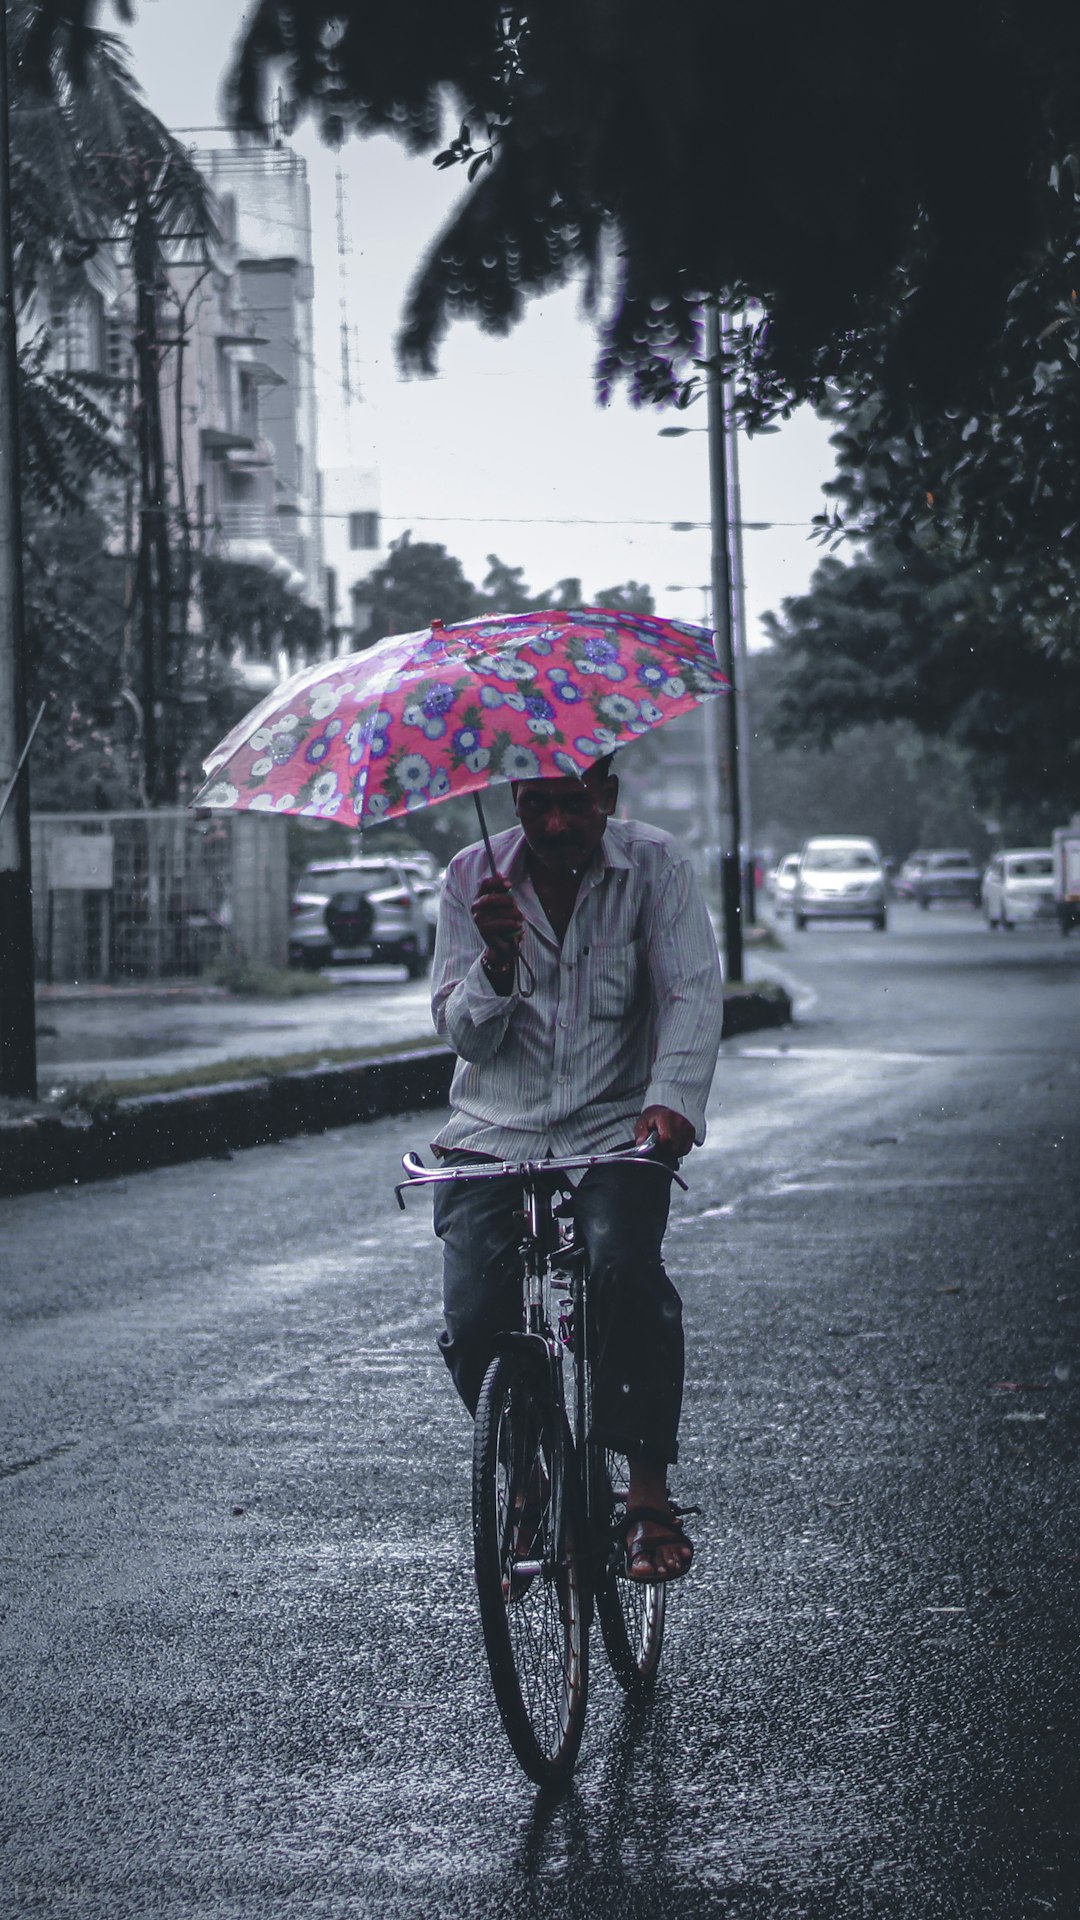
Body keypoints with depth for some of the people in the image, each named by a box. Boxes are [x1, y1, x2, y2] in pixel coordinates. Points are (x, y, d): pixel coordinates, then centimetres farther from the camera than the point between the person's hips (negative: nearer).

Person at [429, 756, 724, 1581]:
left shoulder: (655, 867, -3)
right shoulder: (474, 879, 1)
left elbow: (693, 992, -11)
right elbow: (463, 1033, -1)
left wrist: (674, 1099, -29)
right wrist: (496, 964, -23)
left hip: (616, 1131, -2)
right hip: (494, 1134, 2)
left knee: (624, 1269, -30)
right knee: (474, 1320, -15)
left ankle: (651, 1497, -19)